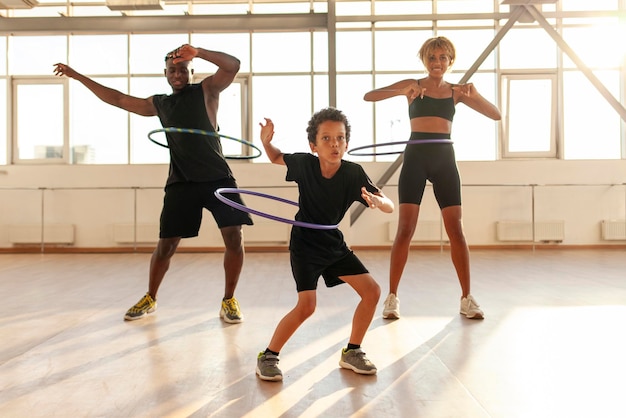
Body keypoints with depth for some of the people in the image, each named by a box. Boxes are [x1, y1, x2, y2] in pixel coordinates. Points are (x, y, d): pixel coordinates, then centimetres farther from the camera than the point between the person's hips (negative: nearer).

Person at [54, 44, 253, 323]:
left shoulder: (207, 89, 6)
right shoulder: (158, 104, 17)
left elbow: (233, 65, -10)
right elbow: (117, 99, 25)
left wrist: (197, 52, -23)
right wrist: (77, 76, 28)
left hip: (216, 177, -2)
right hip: (181, 182, 3)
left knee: (234, 237, -13)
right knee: (166, 244, 3)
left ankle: (229, 301, 4)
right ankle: (150, 298, 26)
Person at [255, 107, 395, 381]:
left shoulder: (354, 174, -16)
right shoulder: (303, 163, -17)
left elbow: (390, 207, -17)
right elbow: (276, 158, 4)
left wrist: (376, 200, -40)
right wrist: (266, 141, -16)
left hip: (333, 243, 4)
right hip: (304, 243, -4)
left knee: (372, 291, 0)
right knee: (307, 305, -17)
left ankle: (352, 352, 18)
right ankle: (268, 356, 4)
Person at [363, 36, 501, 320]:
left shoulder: (456, 91, 12)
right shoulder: (412, 85, 6)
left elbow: (496, 115, 8)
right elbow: (368, 96, -5)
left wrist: (475, 96, -11)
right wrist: (402, 91, -21)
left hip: (444, 159, 2)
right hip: (416, 157, -2)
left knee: (456, 231, 0)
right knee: (405, 230, -6)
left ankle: (467, 298, 11)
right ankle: (392, 297, 4)